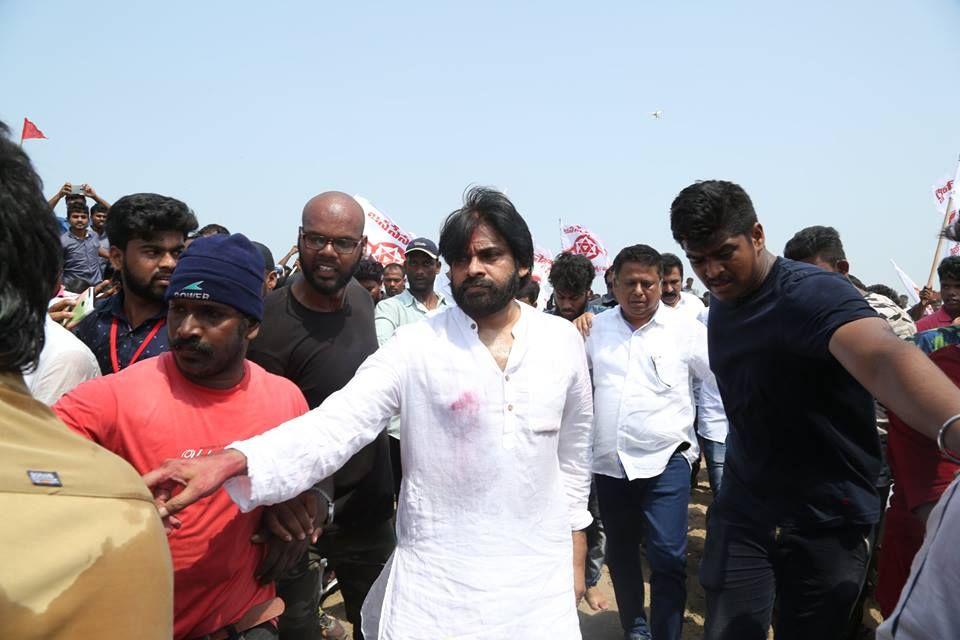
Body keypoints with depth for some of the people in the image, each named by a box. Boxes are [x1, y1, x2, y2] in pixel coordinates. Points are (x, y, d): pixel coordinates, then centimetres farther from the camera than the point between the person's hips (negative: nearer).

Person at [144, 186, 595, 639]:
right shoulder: (416, 345, -10)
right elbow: (337, 422, -21)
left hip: (537, 573, 2)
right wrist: (233, 461, -36)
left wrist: (575, 545, 12)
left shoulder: (563, 342, -1)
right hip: (435, 576, -2)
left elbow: (573, 451, 10)